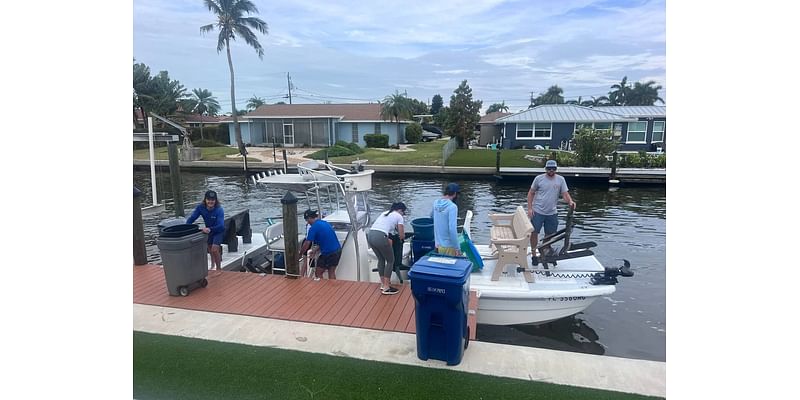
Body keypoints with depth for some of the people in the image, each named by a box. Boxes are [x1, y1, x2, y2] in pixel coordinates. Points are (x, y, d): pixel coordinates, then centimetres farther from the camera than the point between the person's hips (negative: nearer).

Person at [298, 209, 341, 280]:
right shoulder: (325, 222, 13)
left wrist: (300, 255, 4)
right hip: (338, 250, 8)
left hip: (328, 253, -8)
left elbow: (307, 244, -11)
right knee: (331, 272, 19)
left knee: (318, 273, 8)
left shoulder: (313, 228, -12)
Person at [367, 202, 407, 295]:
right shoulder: (399, 216, 11)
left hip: (370, 235, 7)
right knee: (390, 261, 12)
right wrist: (403, 233, 35)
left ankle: (383, 284, 32)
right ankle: (386, 288, 11)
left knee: (381, 259, 25)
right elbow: (402, 236, 13)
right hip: (380, 237, -7)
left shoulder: (385, 213, 30)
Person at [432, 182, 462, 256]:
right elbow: (452, 229, -25)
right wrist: (457, 248, -20)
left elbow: (431, 215, 24)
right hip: (449, 246, -7)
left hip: (438, 244, 7)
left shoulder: (436, 203, 2)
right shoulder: (452, 207, -19)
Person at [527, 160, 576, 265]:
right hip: (537, 212, -2)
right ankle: (533, 254, 16)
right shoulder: (539, 178, -5)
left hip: (552, 213, 3)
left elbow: (565, 194, -2)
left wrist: (571, 202, -24)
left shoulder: (560, 179, 1)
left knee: (549, 234, 12)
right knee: (534, 233, 1)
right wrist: (529, 208, -8)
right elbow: (531, 193, 0)